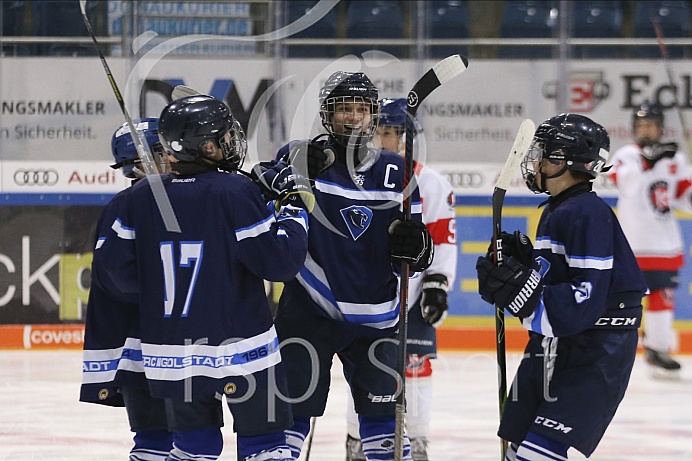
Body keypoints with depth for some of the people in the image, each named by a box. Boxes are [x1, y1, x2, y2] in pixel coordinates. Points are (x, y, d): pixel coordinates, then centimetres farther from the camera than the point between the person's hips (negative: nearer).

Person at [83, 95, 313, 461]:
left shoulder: (139, 198, 0)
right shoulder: (237, 193, -14)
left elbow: (113, 270, 1)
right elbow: (279, 261, -13)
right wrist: (292, 206, 1)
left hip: (169, 356, 5)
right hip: (240, 347, -5)